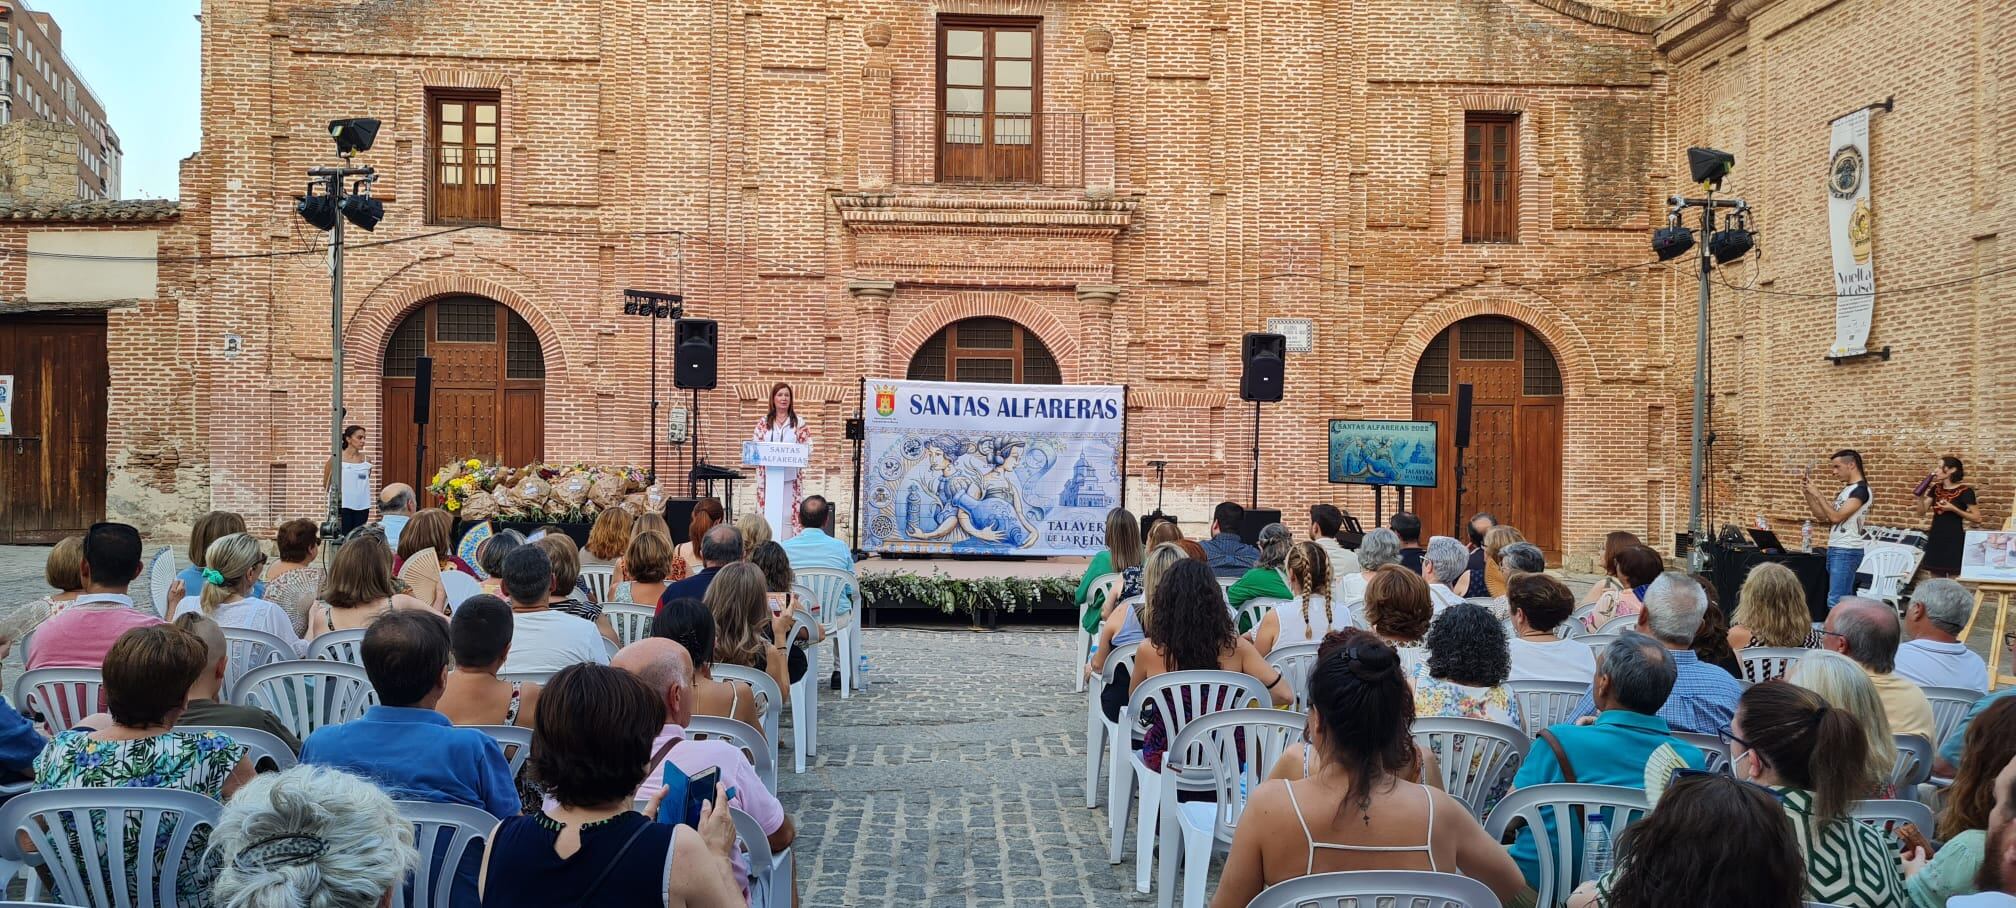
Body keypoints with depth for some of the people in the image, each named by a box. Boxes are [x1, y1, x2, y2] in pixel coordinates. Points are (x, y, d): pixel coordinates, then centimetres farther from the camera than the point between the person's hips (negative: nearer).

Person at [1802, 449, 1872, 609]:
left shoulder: (1861, 489, -12)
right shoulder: (1845, 490, 17)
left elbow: (1836, 517, -20)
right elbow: (1822, 516, 19)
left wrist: (1818, 494, -13)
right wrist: (1808, 493, 9)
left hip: (1846, 552, -9)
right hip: (1834, 550, 9)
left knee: (1836, 602, -14)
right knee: (1846, 601, 10)